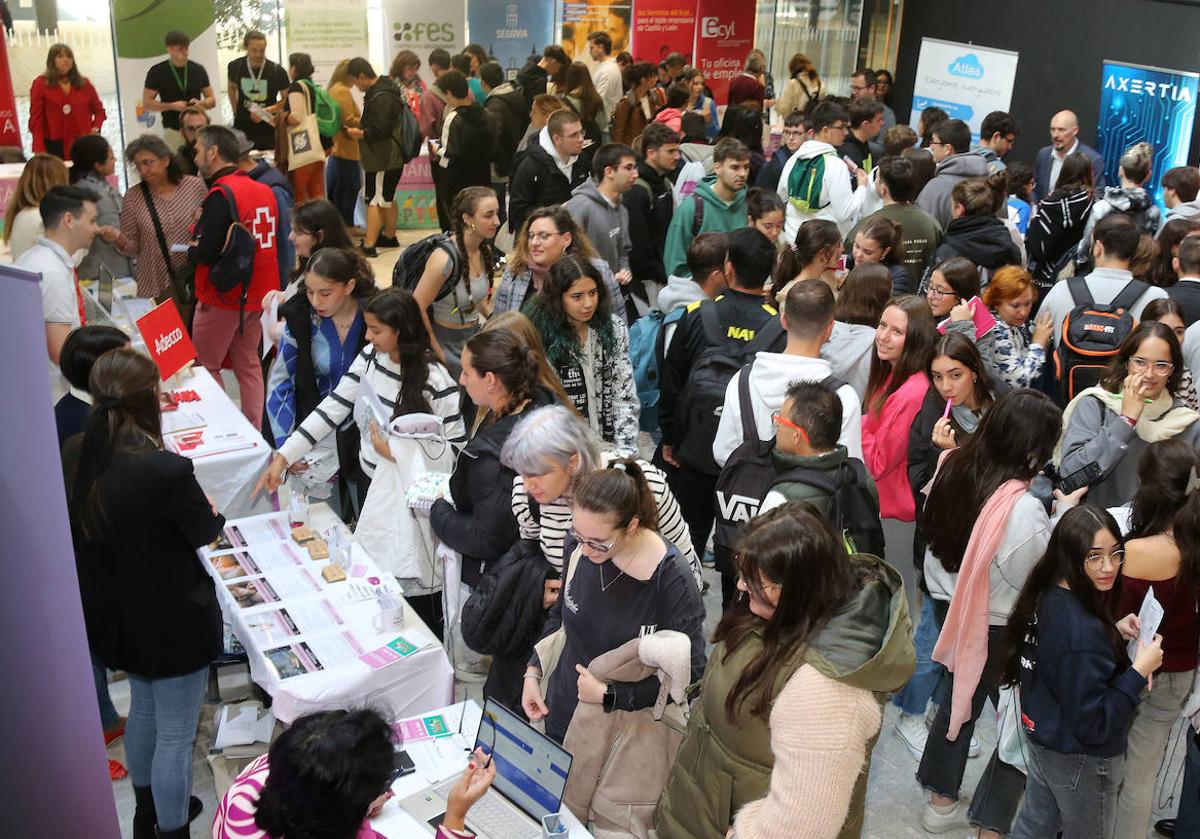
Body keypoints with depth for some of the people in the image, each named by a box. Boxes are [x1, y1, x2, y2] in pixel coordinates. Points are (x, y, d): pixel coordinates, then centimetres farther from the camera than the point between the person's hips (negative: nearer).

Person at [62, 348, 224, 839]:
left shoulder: (73, 457, -13)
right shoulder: (167, 471, -33)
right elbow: (205, 531, -13)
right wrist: (213, 514, 9)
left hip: (113, 616, 8)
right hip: (173, 623, -7)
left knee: (143, 709, 30)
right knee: (175, 737, 11)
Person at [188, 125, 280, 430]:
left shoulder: (221, 194, -18)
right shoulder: (264, 190, 3)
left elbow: (205, 253, -22)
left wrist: (190, 250, 1)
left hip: (222, 297, -7)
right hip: (257, 293, 7)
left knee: (206, 366, 8)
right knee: (249, 365, 15)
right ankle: (254, 431, 18)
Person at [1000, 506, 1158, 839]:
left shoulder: (1047, 597, -8)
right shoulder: (1082, 630, -34)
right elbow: (1094, 725, -28)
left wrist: (1113, 631, -2)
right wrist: (1139, 671, -23)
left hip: (1041, 738, 8)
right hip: (1081, 761, -8)